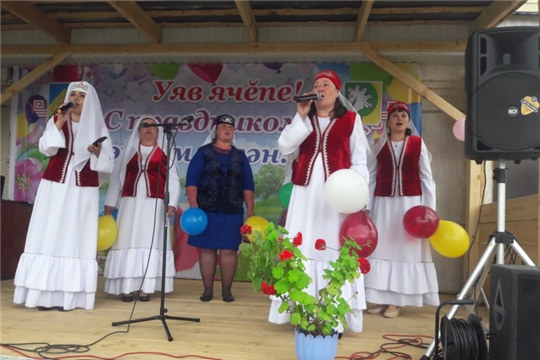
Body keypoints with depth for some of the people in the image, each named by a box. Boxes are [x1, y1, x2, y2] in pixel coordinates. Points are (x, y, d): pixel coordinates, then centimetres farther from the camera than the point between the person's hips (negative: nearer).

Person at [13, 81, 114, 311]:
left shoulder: (97, 127, 7)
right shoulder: (56, 120, 11)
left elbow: (108, 162, 3)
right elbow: (46, 149, -5)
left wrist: (98, 152, -17)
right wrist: (60, 122, -12)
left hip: (83, 190, -1)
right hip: (55, 186, 1)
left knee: (75, 238, -2)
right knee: (50, 236, -3)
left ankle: (69, 295, -1)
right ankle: (46, 294, 1)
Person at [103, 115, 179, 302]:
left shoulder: (165, 153, 9)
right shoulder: (129, 151, 14)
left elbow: (173, 180, 3)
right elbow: (116, 178, 14)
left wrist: (172, 202, -10)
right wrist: (110, 203, 9)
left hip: (154, 205, -1)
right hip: (131, 204, 2)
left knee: (150, 242, -2)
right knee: (128, 242, -1)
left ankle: (146, 288, 1)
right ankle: (126, 288, 3)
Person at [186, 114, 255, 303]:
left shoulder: (240, 156, 13)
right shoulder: (203, 152, 5)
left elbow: (248, 185, 10)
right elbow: (191, 180, -2)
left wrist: (250, 210, 1)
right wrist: (193, 204, -13)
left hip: (232, 212, 2)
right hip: (207, 210, -1)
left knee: (229, 250, 1)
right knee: (207, 249, 3)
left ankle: (227, 290, 12)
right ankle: (208, 289, 13)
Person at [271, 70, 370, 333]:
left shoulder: (351, 119, 6)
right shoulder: (303, 120, 16)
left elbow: (359, 160, 2)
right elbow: (285, 147, 0)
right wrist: (301, 116, -5)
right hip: (305, 192, 3)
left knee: (334, 250, -3)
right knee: (303, 248, 2)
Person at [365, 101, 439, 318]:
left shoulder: (418, 144, 4)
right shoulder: (379, 145, 7)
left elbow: (426, 178, 4)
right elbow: (371, 177, 6)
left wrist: (429, 208, -3)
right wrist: (366, 207, 1)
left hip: (410, 202, -1)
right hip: (383, 202, 1)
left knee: (405, 248, 1)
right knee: (382, 248, 2)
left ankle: (396, 301, 7)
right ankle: (381, 299, 9)